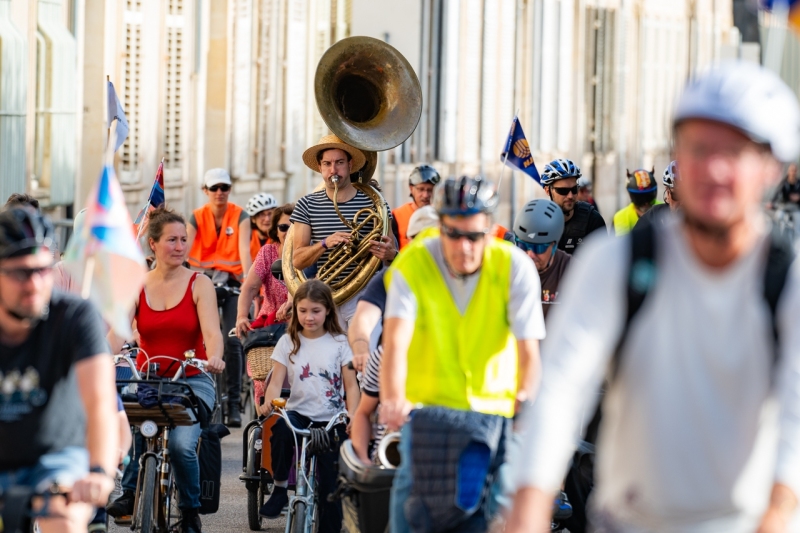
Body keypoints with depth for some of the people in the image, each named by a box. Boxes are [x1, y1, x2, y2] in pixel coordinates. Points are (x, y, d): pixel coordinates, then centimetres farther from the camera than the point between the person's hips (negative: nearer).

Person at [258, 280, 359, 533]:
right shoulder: (288, 342, 7)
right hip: (299, 413, 0)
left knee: (330, 484, -5)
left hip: (331, 420, 0)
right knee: (281, 427, -35)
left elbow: (351, 385, 4)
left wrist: (352, 416, -13)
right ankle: (279, 488, -21)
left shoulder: (339, 343, 5)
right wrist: (271, 401, -22)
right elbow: (276, 380, 1)